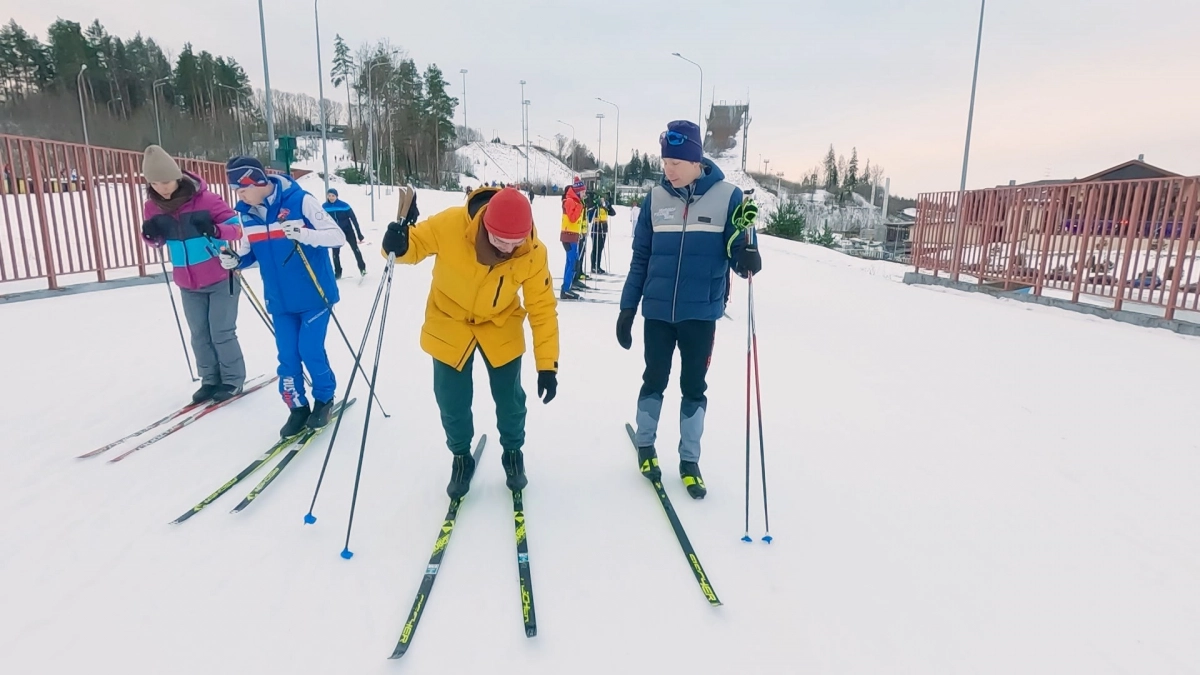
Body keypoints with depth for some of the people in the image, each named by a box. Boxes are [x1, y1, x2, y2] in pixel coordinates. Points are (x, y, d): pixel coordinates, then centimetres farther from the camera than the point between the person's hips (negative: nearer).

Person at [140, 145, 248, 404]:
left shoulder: (206, 199, -16)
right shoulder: (152, 207, -1)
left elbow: (237, 227, -14)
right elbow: (158, 241, 12)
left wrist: (215, 230, -34)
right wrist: (150, 235, -12)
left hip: (221, 278, -5)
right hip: (188, 284, 5)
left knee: (222, 333, 0)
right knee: (200, 335, 10)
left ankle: (233, 380, 16)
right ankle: (210, 380, 23)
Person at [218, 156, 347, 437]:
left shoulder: (301, 201, -15)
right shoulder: (247, 213, 3)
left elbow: (337, 236, -17)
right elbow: (252, 251, 14)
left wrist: (303, 233, -32)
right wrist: (236, 260, -7)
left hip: (314, 295, -5)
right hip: (280, 300, 5)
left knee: (310, 351, -3)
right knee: (287, 356, 6)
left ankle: (325, 399, 21)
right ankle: (298, 408, 22)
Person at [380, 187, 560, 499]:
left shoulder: (533, 253, -25)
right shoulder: (450, 225, -30)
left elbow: (543, 308, -19)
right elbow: (416, 242, -12)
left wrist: (547, 364, -21)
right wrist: (398, 247, -38)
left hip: (501, 327, 1)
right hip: (449, 324, 0)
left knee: (510, 398, 11)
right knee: (452, 403, 7)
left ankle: (513, 453, 39)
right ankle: (461, 458, 35)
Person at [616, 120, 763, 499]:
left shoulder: (728, 197, -7)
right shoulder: (655, 199, -1)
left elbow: (737, 248, -2)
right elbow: (640, 258, 4)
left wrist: (747, 259, -27)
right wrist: (627, 309, 3)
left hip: (701, 313, -1)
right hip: (657, 311, 1)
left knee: (694, 387, 10)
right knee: (654, 380, 13)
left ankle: (690, 461, 26)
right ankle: (645, 446, 33)